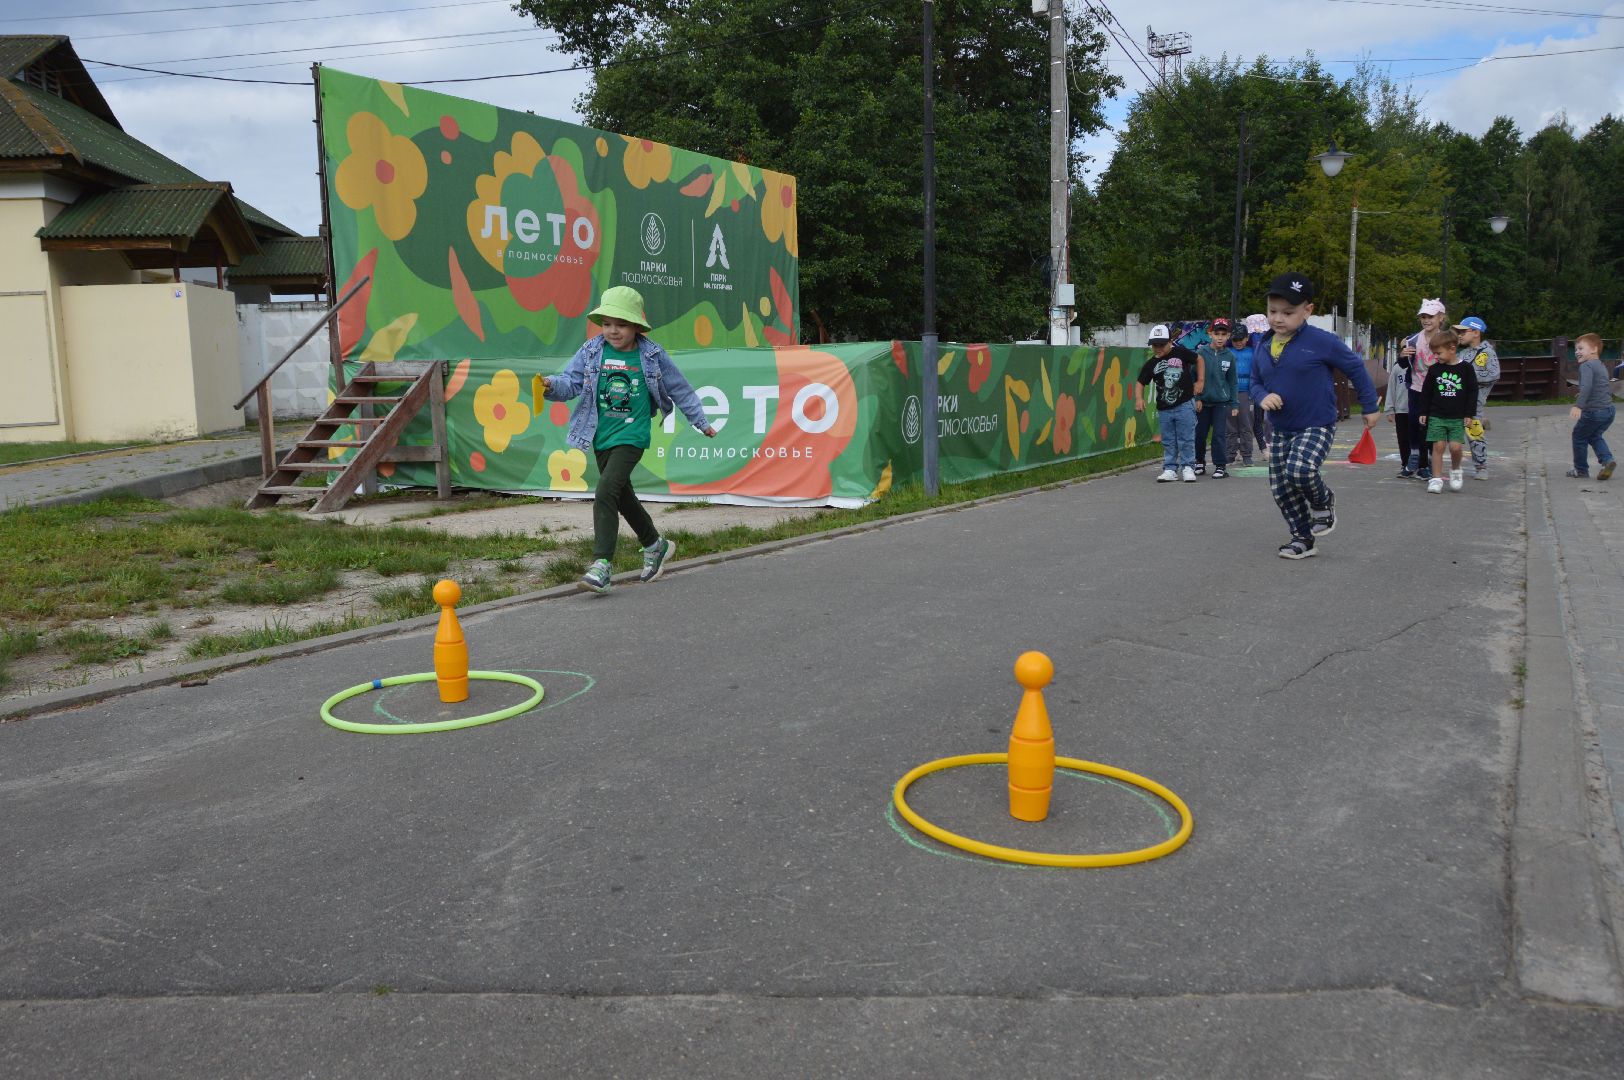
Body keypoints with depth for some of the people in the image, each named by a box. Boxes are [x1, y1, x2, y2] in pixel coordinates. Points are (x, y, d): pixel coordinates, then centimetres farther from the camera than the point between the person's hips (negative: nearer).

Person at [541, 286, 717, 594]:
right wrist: (552, 386, -27)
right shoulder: (592, 351, 2)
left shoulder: (651, 355, -4)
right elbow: (571, 382, -4)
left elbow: (679, 389, 7)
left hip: (631, 437, -5)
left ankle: (602, 565, -21)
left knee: (605, 493, -21)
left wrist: (702, 422, 15)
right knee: (622, 496, 18)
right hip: (601, 438, 5)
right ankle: (656, 546, 41)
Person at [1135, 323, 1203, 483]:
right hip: (1164, 408, 3)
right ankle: (1170, 469, 15)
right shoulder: (1151, 364, 2)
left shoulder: (1181, 353, -4)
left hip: (1185, 404, -3)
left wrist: (1200, 381, 5)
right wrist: (1139, 398, -14)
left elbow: (1198, 359, 11)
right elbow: (1140, 383, 4)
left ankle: (1188, 468, 9)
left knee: (1186, 439, 0)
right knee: (1168, 441, 8)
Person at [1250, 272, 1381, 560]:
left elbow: (1356, 368, -3)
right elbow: (1255, 381, 14)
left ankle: (1323, 501, 5)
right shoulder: (1263, 347, 0)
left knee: (1300, 471, -29)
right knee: (1281, 490, 6)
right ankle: (1303, 538, 24)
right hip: (1280, 430, 6)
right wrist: (1263, 396, -11)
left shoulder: (1322, 342, -15)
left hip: (1316, 426, -6)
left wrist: (1370, 407, 4)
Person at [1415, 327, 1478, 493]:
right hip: (1437, 416, 2)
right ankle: (1436, 478, 2)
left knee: (1455, 447, -8)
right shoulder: (1434, 369, 3)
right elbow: (1426, 392, 10)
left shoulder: (1465, 368, -3)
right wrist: (1423, 412, 6)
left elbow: (1472, 392, 1)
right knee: (1438, 446, -4)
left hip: (1458, 417, -1)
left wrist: (1469, 414, -3)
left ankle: (1455, 470, 20)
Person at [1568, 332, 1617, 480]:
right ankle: (1607, 459, 5)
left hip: (1593, 412, -9)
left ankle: (1581, 469, 19)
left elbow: (1586, 386, -29)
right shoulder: (1602, 366, 18)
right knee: (1594, 436, 26)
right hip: (1609, 410, 9)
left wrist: (1578, 405, -38)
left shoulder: (1586, 366, -13)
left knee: (1579, 437, 11)